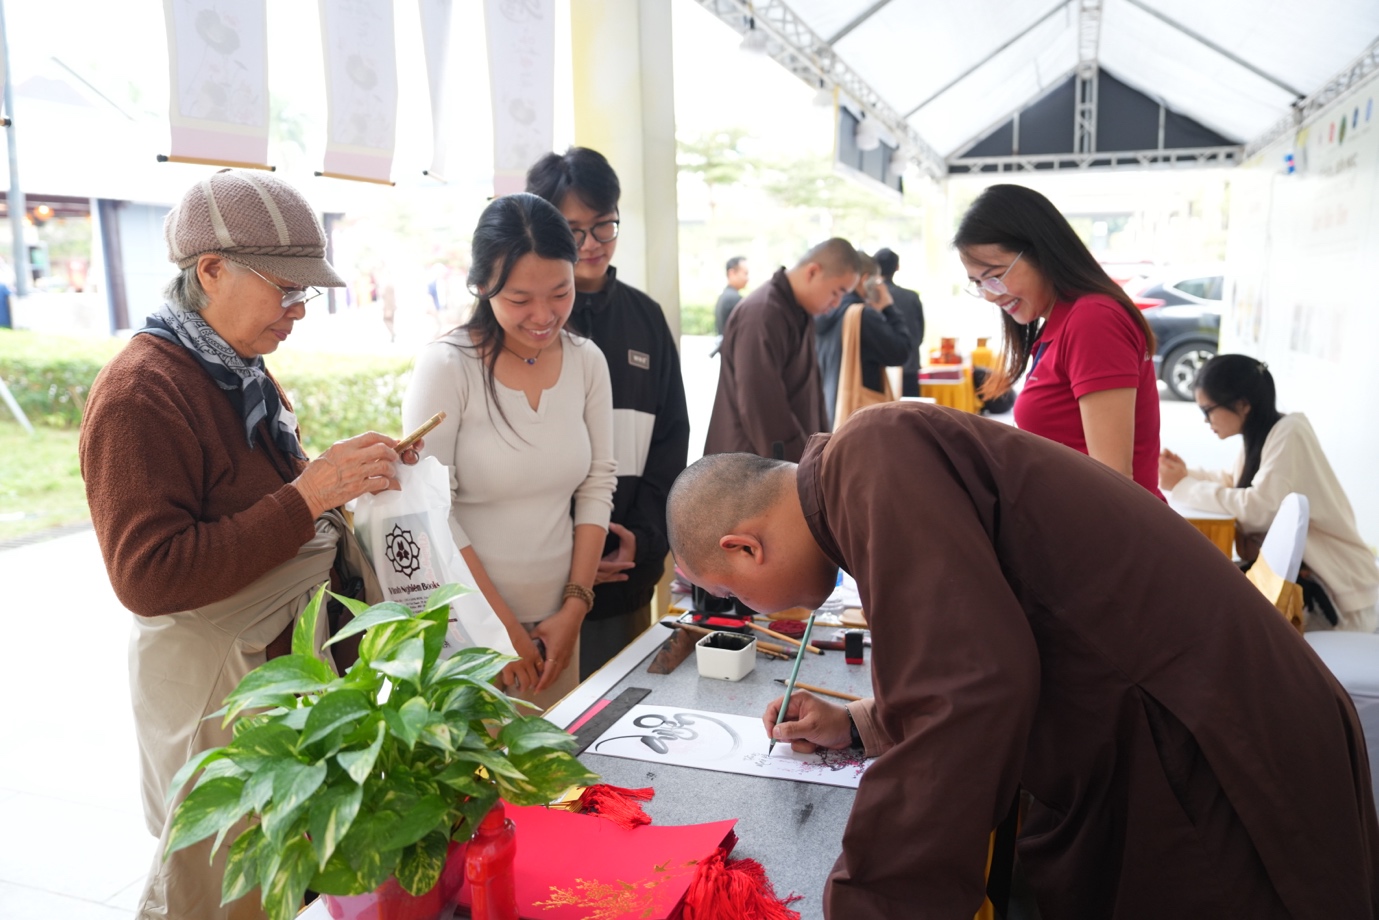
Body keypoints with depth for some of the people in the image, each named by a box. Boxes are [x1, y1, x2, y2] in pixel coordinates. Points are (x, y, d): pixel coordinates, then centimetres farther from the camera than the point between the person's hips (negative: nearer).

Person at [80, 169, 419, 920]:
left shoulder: (243, 374, 9)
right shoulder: (140, 393, -19)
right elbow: (148, 578, -24)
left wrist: (348, 474, 1)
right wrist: (309, 495, -27)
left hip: (295, 654, 8)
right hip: (214, 680, -8)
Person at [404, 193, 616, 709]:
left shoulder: (587, 362, 0)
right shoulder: (446, 367, -13)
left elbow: (597, 486, 3)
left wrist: (574, 607, -1)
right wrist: (502, 625, -11)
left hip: (556, 621, 4)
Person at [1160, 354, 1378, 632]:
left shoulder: (1290, 432, -19)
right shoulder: (1258, 435, 6)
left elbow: (1260, 507, -30)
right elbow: (1232, 482, 18)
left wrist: (1183, 487, -21)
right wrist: (1183, 474, 2)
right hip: (1293, 568, 8)